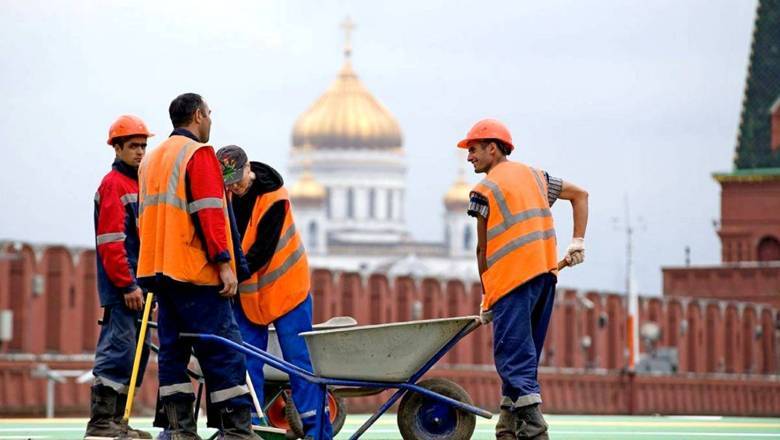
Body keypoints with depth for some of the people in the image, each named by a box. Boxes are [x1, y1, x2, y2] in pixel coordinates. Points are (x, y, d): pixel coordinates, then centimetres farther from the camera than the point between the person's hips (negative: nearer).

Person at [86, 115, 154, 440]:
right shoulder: (113, 184, -9)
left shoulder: (137, 184, 20)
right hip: (121, 288, -10)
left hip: (137, 285, 10)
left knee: (136, 351, 11)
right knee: (118, 350, -12)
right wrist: (128, 285, -20)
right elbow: (110, 241, -17)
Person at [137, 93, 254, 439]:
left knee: (173, 351, 7)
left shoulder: (151, 160, 21)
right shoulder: (199, 154, -7)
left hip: (158, 269, 9)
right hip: (195, 272, -9)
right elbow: (209, 213, -16)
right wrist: (224, 262, -18)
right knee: (224, 352, -8)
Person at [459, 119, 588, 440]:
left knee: (514, 358, -8)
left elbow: (483, 248, 1)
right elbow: (580, 194, 22)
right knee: (523, 355, 14)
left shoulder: (486, 189, -2)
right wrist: (577, 242, 14)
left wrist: (486, 297, 9)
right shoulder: (534, 175, 18)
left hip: (512, 279, -7)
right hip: (546, 274, 7)